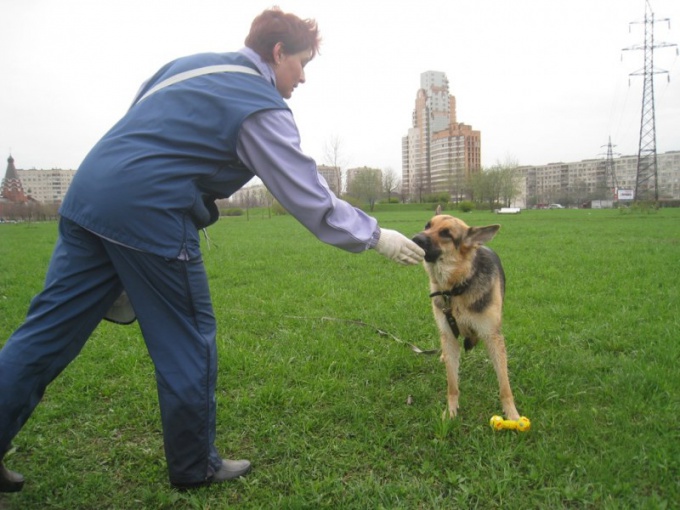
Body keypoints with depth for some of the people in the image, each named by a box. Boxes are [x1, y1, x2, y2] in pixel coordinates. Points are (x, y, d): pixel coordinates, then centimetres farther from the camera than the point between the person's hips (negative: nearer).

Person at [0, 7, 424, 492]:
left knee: (48, 330, 11)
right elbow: (313, 202, -6)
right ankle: (195, 467, 22)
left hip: (88, 193, 9)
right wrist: (375, 235, 5)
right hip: (150, 214, -8)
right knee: (188, 341, 6)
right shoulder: (261, 107, -4)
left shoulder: (191, 64, 20)